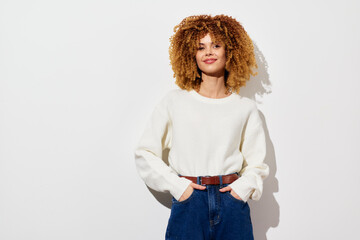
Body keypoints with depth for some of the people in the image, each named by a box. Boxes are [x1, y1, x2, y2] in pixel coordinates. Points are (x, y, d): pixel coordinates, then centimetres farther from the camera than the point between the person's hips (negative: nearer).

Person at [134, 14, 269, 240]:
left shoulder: (246, 108, 5)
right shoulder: (174, 101, 1)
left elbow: (256, 163, 11)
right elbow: (145, 153, 2)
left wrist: (243, 187, -6)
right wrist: (177, 186, -6)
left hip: (232, 203, 1)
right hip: (188, 204, -1)